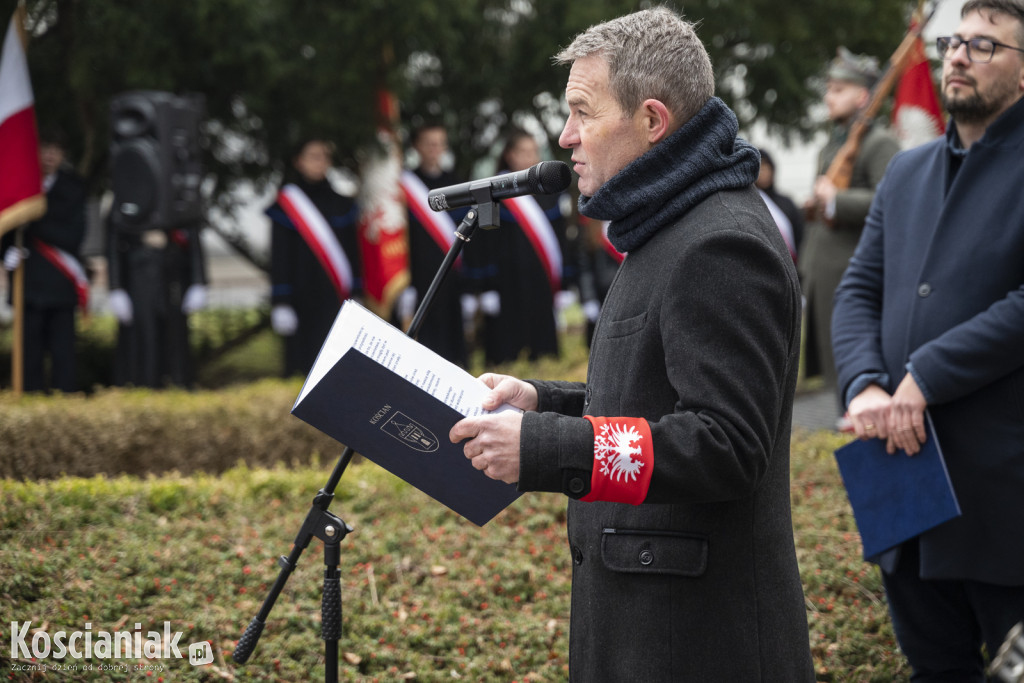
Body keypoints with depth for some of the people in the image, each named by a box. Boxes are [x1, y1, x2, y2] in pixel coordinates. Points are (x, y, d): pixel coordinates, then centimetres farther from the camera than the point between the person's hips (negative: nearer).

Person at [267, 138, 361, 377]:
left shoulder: (341, 204, 12)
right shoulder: (287, 203, 2)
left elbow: (352, 253, 13)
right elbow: (279, 257, 0)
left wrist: (355, 295, 6)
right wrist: (281, 303, -7)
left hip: (335, 298, 3)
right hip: (303, 293, -3)